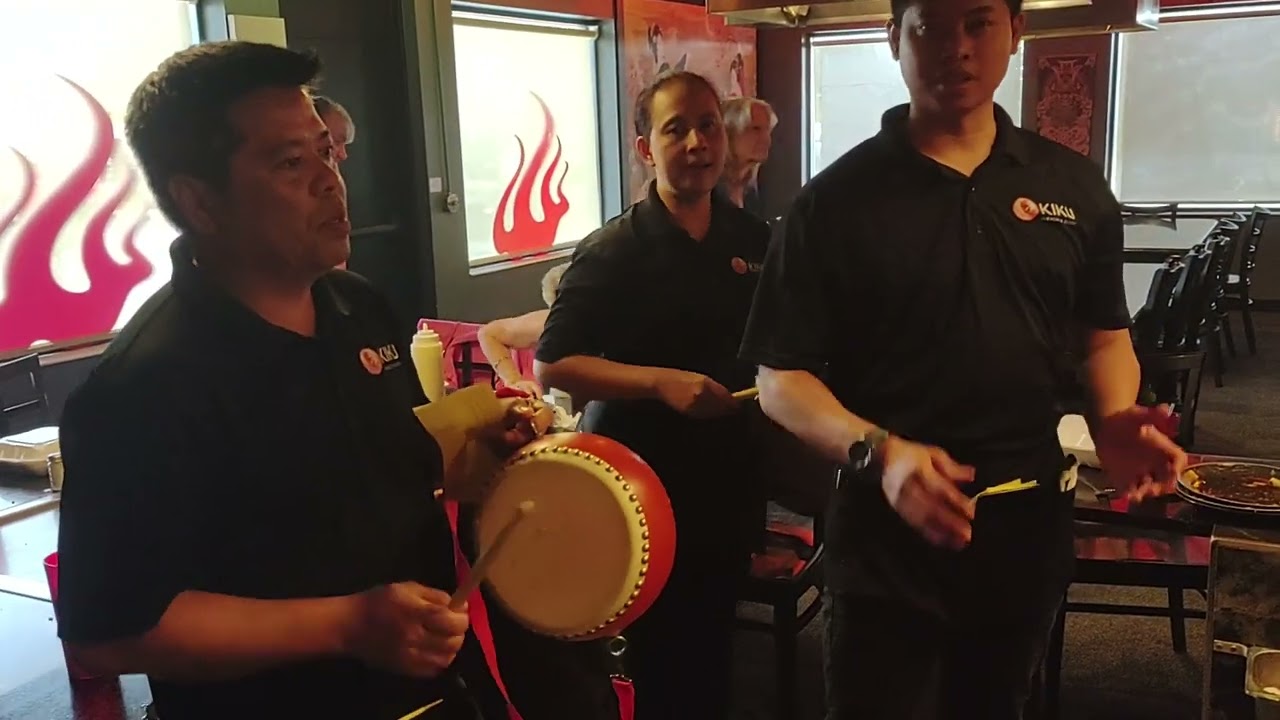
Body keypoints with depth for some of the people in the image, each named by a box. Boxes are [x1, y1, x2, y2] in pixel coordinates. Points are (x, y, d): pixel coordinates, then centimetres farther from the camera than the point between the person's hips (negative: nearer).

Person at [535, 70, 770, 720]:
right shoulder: (612, 251, -13)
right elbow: (551, 365, -17)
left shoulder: (754, 240, 4)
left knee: (714, 642, 20)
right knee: (659, 651, 10)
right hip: (643, 485, -5)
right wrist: (661, 382, -26)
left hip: (731, 478, 5)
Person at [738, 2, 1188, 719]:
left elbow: (1105, 333, 14)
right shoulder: (838, 199, -9)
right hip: (890, 530, -4)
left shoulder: (1076, 187, 3)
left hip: (1032, 522, 4)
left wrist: (1116, 421, -7)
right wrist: (879, 453, -27)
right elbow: (782, 377, -10)